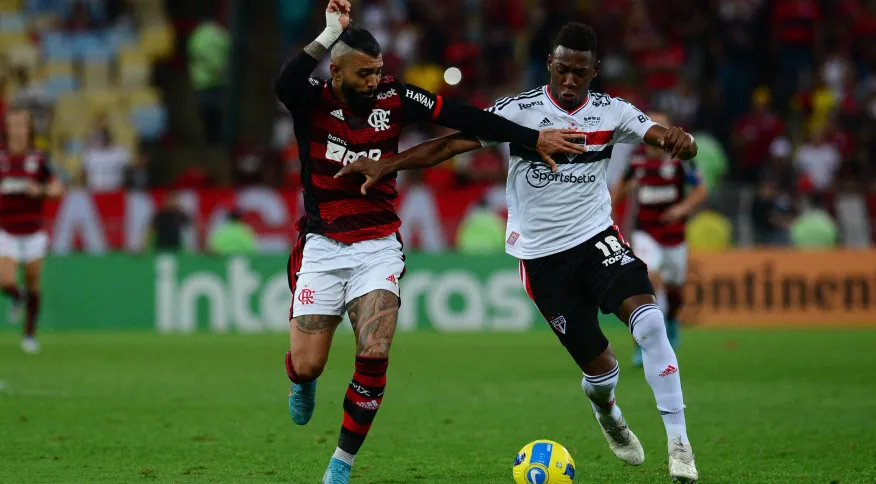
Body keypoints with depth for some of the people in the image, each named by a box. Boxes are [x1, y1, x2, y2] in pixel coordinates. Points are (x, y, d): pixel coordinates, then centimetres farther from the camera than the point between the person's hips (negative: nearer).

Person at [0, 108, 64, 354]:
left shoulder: (38, 159, -1)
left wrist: (41, 190, -19)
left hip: (33, 233, 1)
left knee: (33, 285, 4)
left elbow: (58, 188, 0)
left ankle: (30, 334, 20)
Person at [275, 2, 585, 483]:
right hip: (322, 246, -1)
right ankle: (302, 385, 36)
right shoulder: (312, 100, -10)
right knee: (307, 365, -5)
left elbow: (466, 118, -3)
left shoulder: (394, 97, -4)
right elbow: (284, 84, -34)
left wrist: (533, 138, -6)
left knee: (374, 355, -16)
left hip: (378, 247, 1)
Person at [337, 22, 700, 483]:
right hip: (542, 254, -1)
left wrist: (680, 140, -41)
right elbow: (455, 142, -15)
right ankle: (605, 411, 38)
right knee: (598, 365, -2)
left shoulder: (611, 112, -3)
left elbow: (662, 136, -16)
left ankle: (678, 441, -16)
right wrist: (385, 165, -25)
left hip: (596, 236, 2)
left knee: (649, 320, -24)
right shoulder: (519, 110, -9)